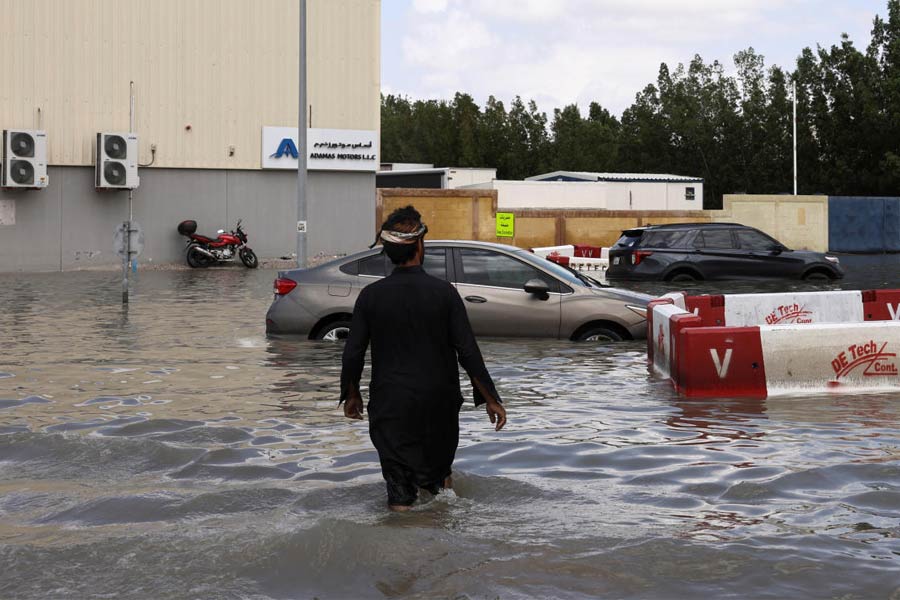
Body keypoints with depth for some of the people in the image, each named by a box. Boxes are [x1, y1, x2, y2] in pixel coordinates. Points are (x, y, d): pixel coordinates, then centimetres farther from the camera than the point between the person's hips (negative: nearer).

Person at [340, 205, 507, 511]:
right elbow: (468, 351, -9)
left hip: (389, 403, 0)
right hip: (439, 402, 0)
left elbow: (353, 354, -3)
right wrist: (491, 400, -1)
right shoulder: (443, 292, -10)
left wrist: (351, 395, 14)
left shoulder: (371, 295, -7)